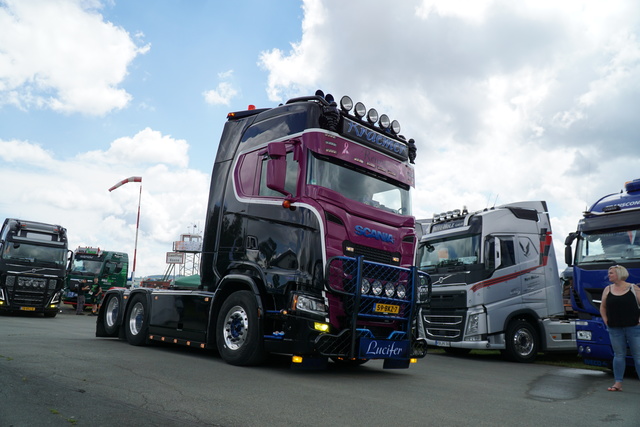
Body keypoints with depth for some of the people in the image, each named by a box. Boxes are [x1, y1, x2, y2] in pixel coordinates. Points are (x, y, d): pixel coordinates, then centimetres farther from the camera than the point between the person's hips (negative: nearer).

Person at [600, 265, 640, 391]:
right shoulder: (608, 289, 8)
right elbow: (602, 307, 17)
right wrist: (606, 321, 7)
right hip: (615, 329, 3)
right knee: (618, 355, 7)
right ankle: (618, 383, 11)